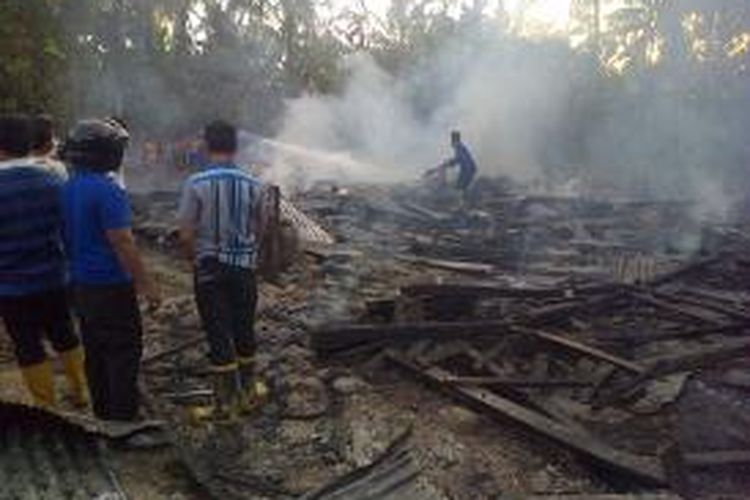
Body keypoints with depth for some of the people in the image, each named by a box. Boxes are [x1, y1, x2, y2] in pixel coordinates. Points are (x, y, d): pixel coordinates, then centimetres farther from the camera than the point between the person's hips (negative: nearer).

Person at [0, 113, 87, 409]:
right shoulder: (52, 181, -5)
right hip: (53, 278, 4)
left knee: (28, 347, 9)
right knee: (64, 335, 19)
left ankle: (47, 409, 18)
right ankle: (81, 392, 31)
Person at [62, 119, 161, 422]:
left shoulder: (67, 189, 6)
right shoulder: (107, 190, -19)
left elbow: (68, 238, 14)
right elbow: (122, 243, -21)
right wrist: (147, 285, -16)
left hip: (80, 286, 8)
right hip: (111, 286, -8)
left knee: (95, 352, 17)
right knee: (123, 353, 2)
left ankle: (103, 413, 29)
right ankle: (124, 417, 9)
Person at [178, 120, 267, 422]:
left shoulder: (196, 183, -13)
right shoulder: (252, 184, -4)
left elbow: (186, 234, -12)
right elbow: (258, 229, 5)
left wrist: (193, 258, 7)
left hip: (210, 268, -2)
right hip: (244, 266, 3)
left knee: (219, 335, 6)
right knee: (244, 331, 16)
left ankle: (225, 404, 16)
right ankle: (248, 393, 30)